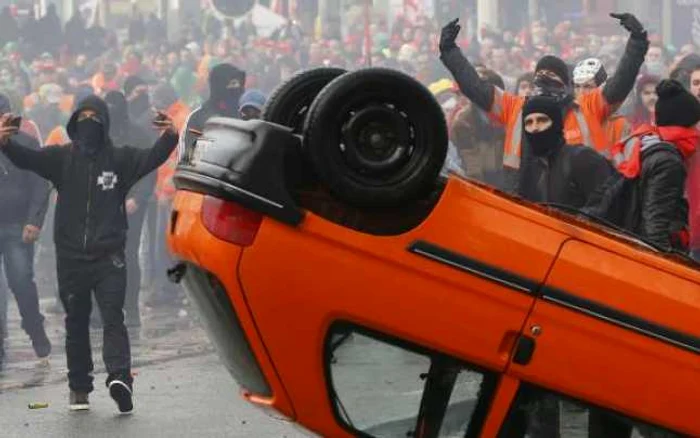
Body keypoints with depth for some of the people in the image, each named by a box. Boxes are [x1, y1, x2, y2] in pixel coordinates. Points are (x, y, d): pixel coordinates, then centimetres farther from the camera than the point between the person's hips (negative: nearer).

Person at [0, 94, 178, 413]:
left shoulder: (120, 159, 2)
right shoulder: (62, 158, 4)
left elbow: (151, 159, -13)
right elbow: (27, 159, -9)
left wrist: (169, 138, -34)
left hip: (109, 257, -2)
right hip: (71, 256, 2)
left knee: (113, 317, -14)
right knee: (76, 323, 10)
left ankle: (119, 377, -27)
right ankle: (79, 386, 18)